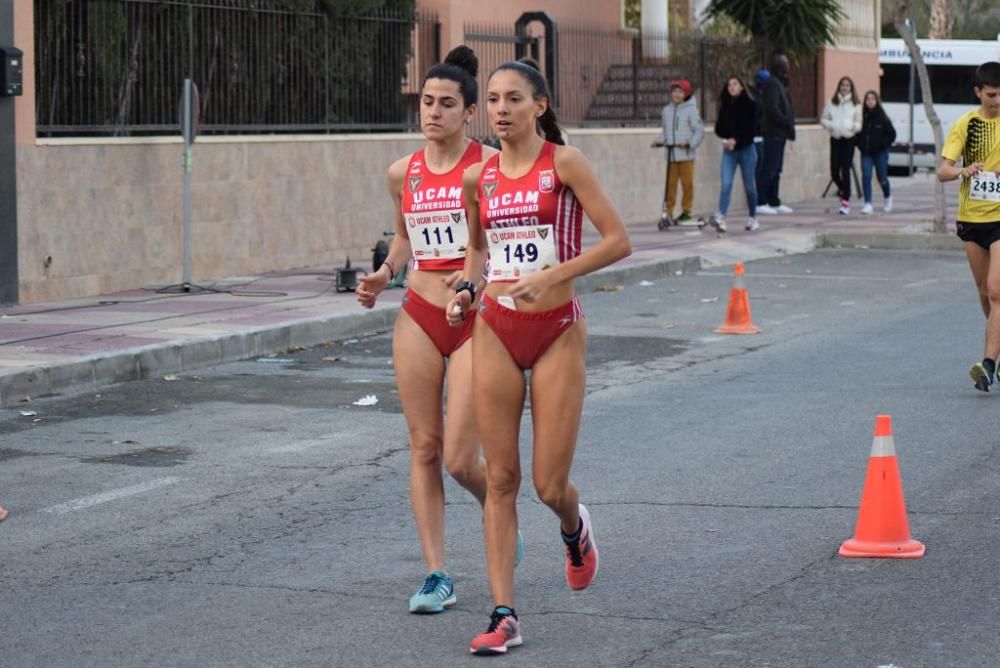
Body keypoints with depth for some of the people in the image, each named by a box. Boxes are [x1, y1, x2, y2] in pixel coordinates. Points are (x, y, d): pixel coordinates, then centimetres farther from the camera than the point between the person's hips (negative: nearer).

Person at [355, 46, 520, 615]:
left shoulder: (489, 165, -8)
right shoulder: (404, 173, 6)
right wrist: (384, 274, 7)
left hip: (474, 320, -4)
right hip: (418, 318, 4)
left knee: (459, 458, -6)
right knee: (424, 448, 4)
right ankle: (437, 575, 10)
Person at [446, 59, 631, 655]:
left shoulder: (564, 163, -7)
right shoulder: (479, 177, 7)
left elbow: (618, 241, -10)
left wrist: (550, 276, -17)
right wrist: (468, 288, 6)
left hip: (558, 332, -3)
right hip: (496, 332, 4)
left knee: (550, 484, -1)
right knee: (501, 478, 1)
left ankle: (576, 529, 37)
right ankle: (505, 616, 4)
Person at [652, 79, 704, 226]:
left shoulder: (691, 110, -2)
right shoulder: (666, 110, 12)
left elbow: (699, 130, -4)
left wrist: (690, 143, -17)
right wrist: (660, 141, 1)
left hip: (686, 154, -3)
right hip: (671, 154, 3)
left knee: (687, 183, 2)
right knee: (670, 184, 1)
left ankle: (686, 211, 11)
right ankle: (668, 212, 4)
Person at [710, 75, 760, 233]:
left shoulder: (750, 105, -5)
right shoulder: (725, 106, 7)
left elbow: (753, 128, -12)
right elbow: (719, 128, 7)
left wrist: (736, 140, -18)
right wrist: (726, 139, -12)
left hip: (746, 149, -2)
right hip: (729, 150, 2)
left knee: (749, 185, 8)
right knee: (726, 184, -11)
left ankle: (752, 217, 23)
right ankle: (720, 217, -20)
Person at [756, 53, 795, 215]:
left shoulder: (779, 83, 19)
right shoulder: (772, 83, -12)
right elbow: (772, 110, -21)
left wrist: (789, 125, 8)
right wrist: (788, 124, -15)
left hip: (779, 133, 10)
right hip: (773, 133, -10)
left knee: (776, 169, 11)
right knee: (769, 169, -9)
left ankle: (774, 202, 15)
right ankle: (760, 202, -9)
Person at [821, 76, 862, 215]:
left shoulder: (855, 104, 3)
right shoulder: (832, 102, 8)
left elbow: (859, 123, 3)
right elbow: (824, 119, 11)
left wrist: (853, 126, -18)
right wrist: (830, 125, -8)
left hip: (849, 138, -2)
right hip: (835, 138, 3)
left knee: (845, 169, -8)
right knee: (834, 169, 0)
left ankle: (846, 201, -3)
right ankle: (842, 189, 31)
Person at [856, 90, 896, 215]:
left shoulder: (882, 118, -7)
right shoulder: (862, 117, -1)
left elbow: (892, 134, -3)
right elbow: (857, 133, 10)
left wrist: (883, 145, -11)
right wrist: (860, 145, -2)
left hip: (880, 153, -2)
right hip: (866, 153, 2)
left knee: (882, 178, 9)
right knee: (866, 177, -10)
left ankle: (887, 196, 39)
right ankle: (868, 204, -9)